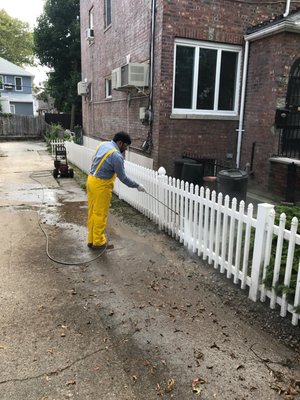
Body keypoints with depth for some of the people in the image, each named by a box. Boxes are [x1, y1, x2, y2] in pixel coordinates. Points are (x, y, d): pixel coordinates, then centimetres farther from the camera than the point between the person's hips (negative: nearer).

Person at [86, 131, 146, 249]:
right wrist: (137, 185, -3)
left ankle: (91, 239, 23)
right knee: (100, 214, 2)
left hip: (91, 180, 9)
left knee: (92, 212, 14)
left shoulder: (103, 144, 6)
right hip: (101, 185, -9)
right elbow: (123, 177, -15)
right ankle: (98, 242, 13)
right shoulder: (116, 156, -20)